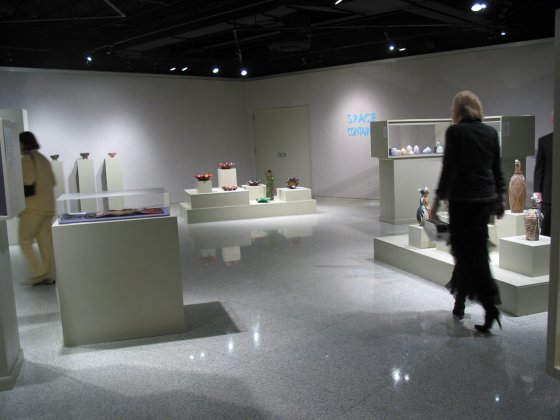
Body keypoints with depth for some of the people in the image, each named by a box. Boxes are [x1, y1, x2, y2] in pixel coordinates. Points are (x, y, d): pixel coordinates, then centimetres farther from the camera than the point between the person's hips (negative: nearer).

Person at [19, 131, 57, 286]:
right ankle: (49, 275, 8)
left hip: (33, 206, -7)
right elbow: (53, 182, 16)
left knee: (25, 241, 2)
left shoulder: (26, 158, -7)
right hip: (48, 206, 7)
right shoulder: (44, 159, 16)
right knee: (46, 242, 8)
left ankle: (40, 274, -5)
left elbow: (28, 181, -16)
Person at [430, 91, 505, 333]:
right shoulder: (491, 132, 8)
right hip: (486, 198, 6)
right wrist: (500, 197, 20)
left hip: (463, 199, -6)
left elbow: (449, 169, -14)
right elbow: (497, 169, 12)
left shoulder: (455, 132, -9)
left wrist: (438, 199, -10)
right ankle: (460, 302, 28)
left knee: (471, 252, 0)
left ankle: (490, 306, -6)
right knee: (469, 249, 16)